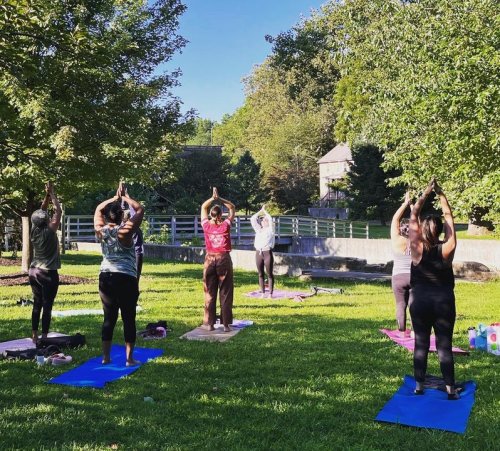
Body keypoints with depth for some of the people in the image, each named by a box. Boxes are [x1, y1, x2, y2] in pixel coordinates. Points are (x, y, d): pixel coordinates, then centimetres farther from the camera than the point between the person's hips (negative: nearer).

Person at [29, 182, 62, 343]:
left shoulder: (34, 231, 1)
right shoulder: (49, 231, -15)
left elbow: (41, 211, 11)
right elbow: (58, 211, -10)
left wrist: (46, 195, 9)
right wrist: (52, 194, -2)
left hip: (34, 272, 7)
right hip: (49, 273, -7)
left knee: (37, 304, 13)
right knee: (47, 306, -1)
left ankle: (34, 335, 18)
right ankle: (44, 337, 0)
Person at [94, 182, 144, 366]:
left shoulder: (101, 231, 2)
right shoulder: (125, 231, -10)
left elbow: (98, 209, 19)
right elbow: (140, 209, -2)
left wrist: (115, 197, 19)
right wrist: (125, 196, 7)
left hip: (105, 278, 5)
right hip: (126, 279, -5)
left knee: (109, 318, 12)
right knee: (128, 319, 2)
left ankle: (106, 357, 16)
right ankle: (129, 358, 4)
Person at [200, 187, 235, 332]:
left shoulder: (206, 226, -2)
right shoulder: (225, 226, -6)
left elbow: (203, 207, 13)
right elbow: (232, 207, 6)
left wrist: (212, 198, 1)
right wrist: (219, 198, -3)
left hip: (210, 259, 2)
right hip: (224, 259, -2)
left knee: (210, 293, 8)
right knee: (225, 294, 2)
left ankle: (210, 323, 9)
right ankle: (226, 324, 3)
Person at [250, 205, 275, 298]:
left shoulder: (270, 230, 5)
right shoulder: (258, 230, 15)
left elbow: (270, 219, -8)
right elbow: (252, 219, 11)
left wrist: (264, 211, 5)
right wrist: (260, 211, 13)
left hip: (267, 253, -4)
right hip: (258, 253, 4)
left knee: (269, 274, -1)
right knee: (261, 274, 7)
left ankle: (270, 294, 2)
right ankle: (262, 293, 12)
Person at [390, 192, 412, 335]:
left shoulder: (396, 241, -7)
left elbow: (395, 219, -2)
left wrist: (405, 204, 1)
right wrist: (412, 205, 5)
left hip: (399, 277, -1)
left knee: (401, 305, 4)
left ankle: (402, 332, 7)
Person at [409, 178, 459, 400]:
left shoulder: (417, 248, -10)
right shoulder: (447, 249, -10)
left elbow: (413, 217, -3)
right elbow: (449, 217, -1)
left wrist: (425, 194, 1)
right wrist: (441, 194, 3)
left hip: (419, 299, 0)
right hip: (444, 300, 0)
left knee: (421, 343, 8)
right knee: (444, 345, 4)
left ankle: (419, 386, 13)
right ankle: (451, 389, 8)